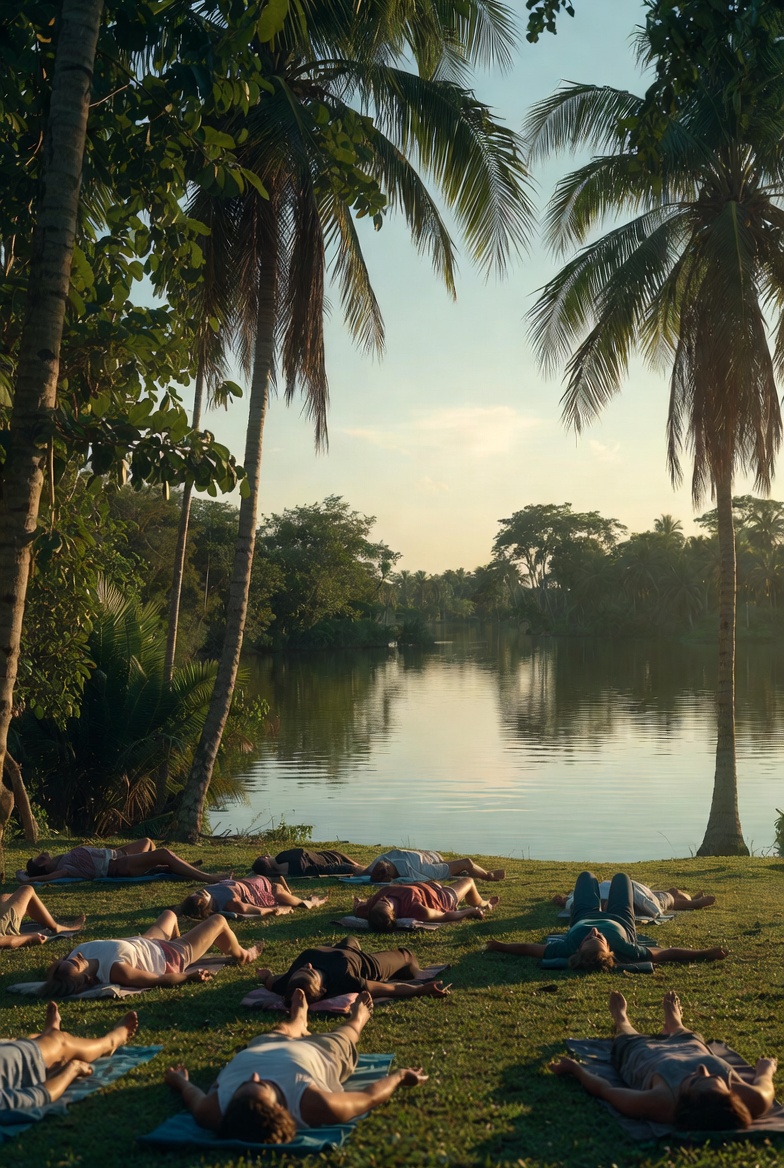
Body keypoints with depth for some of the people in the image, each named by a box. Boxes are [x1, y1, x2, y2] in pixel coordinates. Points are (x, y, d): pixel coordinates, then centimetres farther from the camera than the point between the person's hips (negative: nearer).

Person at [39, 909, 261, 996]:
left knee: (169, 914, 36)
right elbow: (162, 980, -35)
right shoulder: (116, 970, -48)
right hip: (171, 957, -7)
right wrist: (190, 976, -24)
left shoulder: (81, 952, -30)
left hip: (146, 942, 7)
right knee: (218, 921, 14)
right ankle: (241, 955, 47)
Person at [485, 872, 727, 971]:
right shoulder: (625, 951, -47)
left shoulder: (567, 948, -47)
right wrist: (705, 954, -41)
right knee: (621, 877, 25)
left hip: (583, 917, 0)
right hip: (618, 920, 0)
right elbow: (666, 954, -40)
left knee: (587, 876, 26)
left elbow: (528, 948, -38)